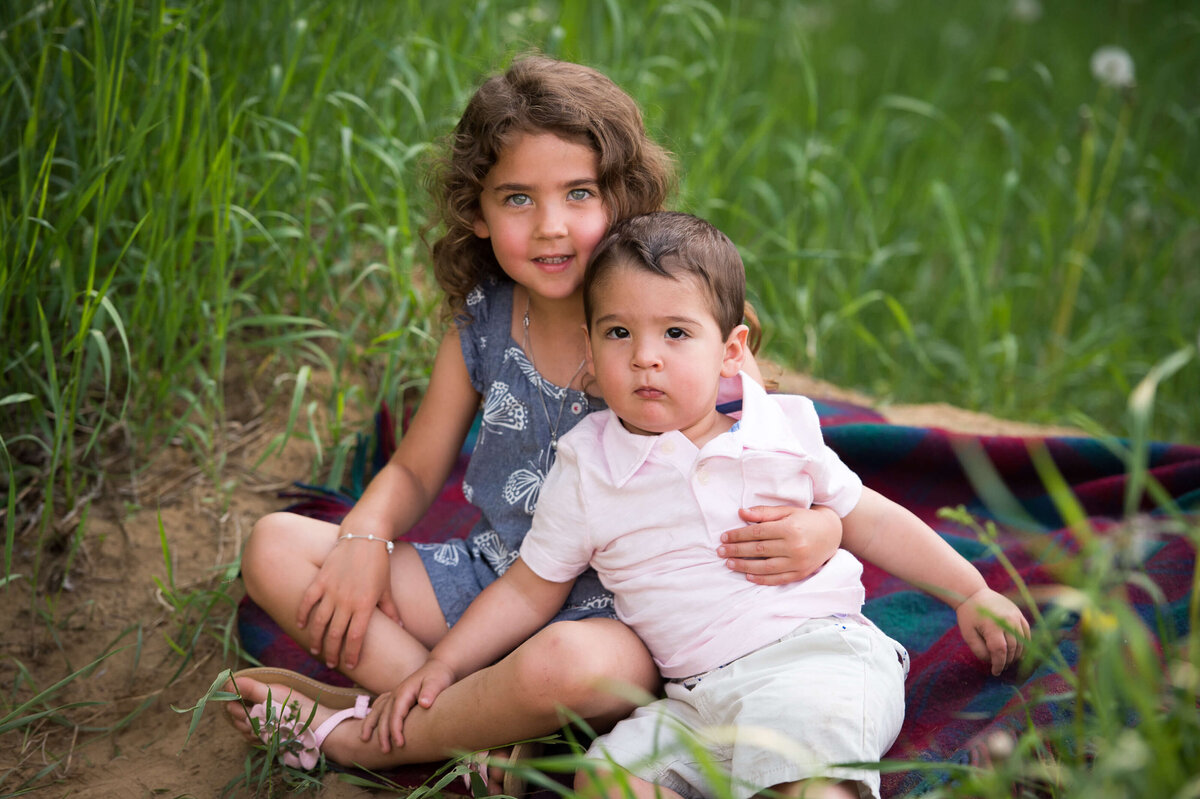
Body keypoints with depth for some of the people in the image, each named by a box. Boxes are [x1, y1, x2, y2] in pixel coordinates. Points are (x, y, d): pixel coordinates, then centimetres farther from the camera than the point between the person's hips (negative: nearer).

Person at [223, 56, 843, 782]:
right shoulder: (481, 320, -1)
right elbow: (414, 470, 10)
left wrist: (818, 532, -33)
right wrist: (364, 537, -11)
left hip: (622, 615, -5)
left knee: (568, 661, -41)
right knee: (274, 548, -6)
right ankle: (479, 731, -19)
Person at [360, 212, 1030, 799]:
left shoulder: (784, 428, 5)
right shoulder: (587, 468, 5)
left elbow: (868, 520, 18)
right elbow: (530, 588, 14)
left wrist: (972, 593, 20)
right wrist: (441, 666, 7)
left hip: (820, 652, -2)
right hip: (697, 700, 3)